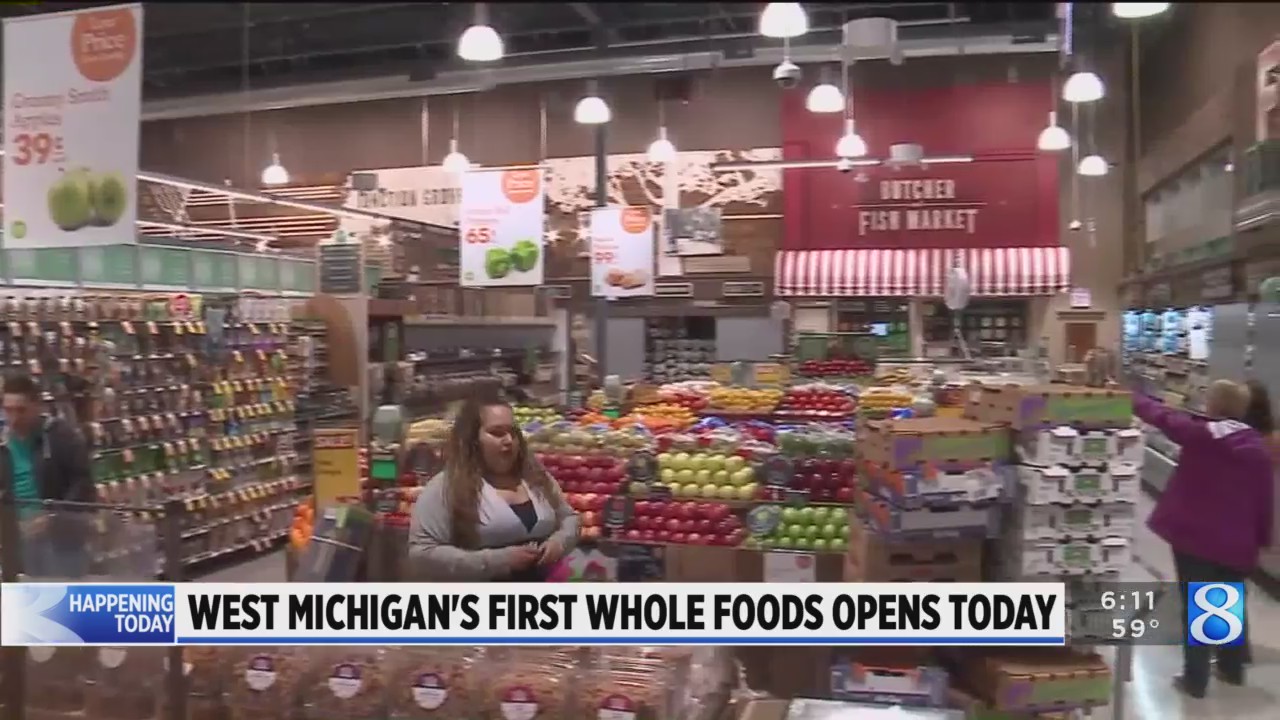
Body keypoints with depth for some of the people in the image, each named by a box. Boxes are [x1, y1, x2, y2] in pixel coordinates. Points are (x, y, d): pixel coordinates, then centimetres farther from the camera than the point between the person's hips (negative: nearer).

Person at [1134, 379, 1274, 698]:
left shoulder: (1197, 433, -13)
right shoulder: (1258, 446, -1)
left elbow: (1161, 416, 0)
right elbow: (1264, 497, 3)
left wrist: (1131, 398, 17)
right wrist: (1262, 538, 12)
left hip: (1194, 535, -4)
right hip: (1236, 542, 4)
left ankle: (1195, 679, 11)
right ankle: (1232, 668, 36)